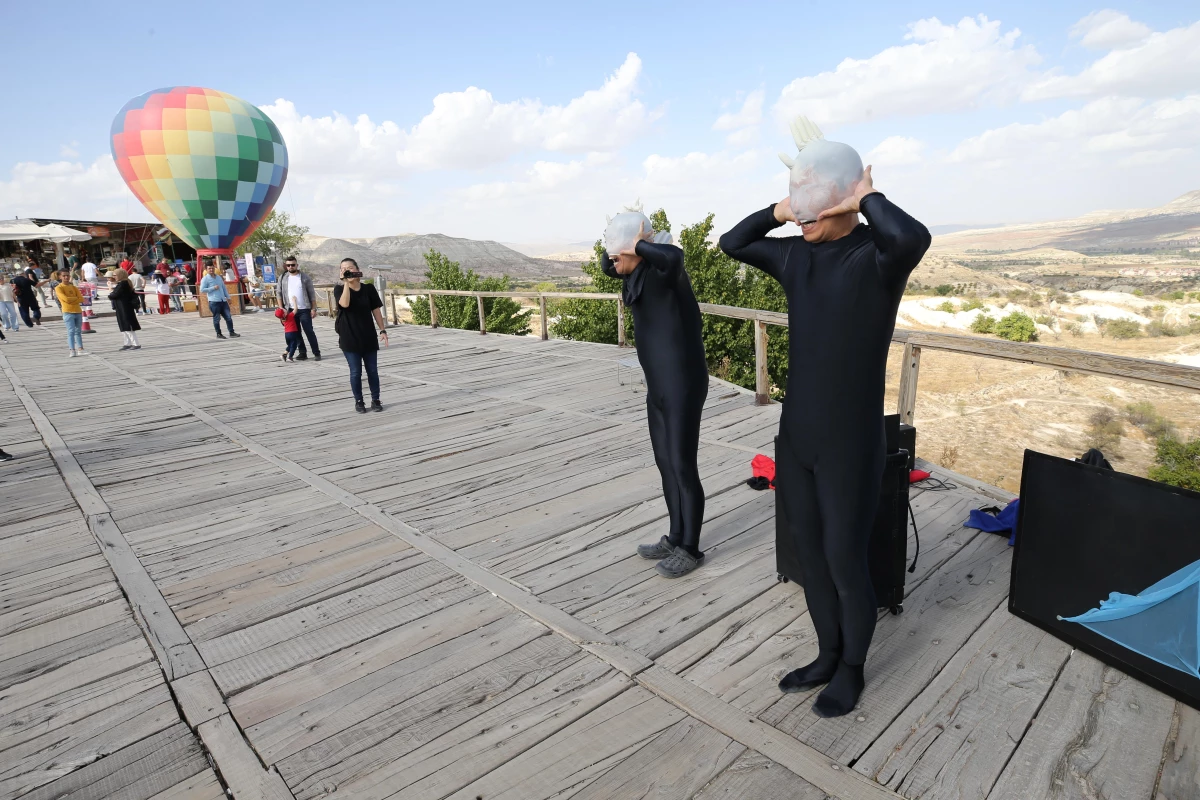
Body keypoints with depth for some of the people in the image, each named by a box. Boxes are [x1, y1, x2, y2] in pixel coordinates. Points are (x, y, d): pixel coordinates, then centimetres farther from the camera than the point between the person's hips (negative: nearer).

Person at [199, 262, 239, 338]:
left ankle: (231, 333, 6)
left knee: (228, 317, 2)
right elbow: (202, 289, -9)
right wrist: (213, 288, -12)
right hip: (214, 302, -6)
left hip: (223, 301, 6)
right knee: (216, 319, 1)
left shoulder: (218, 277, 18)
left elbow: (224, 288, 22)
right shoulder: (205, 279, -2)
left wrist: (228, 297, 18)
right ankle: (218, 334, 9)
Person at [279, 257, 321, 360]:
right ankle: (302, 352, 17)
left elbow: (312, 294, -2)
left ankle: (316, 353, 0)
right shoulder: (283, 278, 6)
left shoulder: (305, 277, -2)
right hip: (290, 310, 4)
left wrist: (313, 308, -8)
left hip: (304, 309, -3)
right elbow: (280, 294, 9)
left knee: (309, 331, -4)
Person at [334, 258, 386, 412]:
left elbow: (376, 310, 4)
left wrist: (383, 330, -1)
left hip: (369, 337, 2)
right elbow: (344, 304, -25)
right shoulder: (339, 289, -4)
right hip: (349, 338, -2)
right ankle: (358, 401, 18)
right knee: (356, 372, 3)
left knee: (372, 370, 8)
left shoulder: (368, 288, 0)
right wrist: (346, 282, -23)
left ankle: (375, 399, 21)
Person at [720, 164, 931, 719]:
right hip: (796, 436, 7)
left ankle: (852, 670, 32)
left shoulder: (876, 255, -14)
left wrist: (867, 199, -19)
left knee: (845, 561, 7)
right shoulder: (795, 255, 5)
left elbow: (913, 238, -38)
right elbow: (733, 244, 18)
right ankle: (827, 657, 39)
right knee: (809, 554, 17)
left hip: (849, 443, -6)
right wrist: (778, 210, 2)